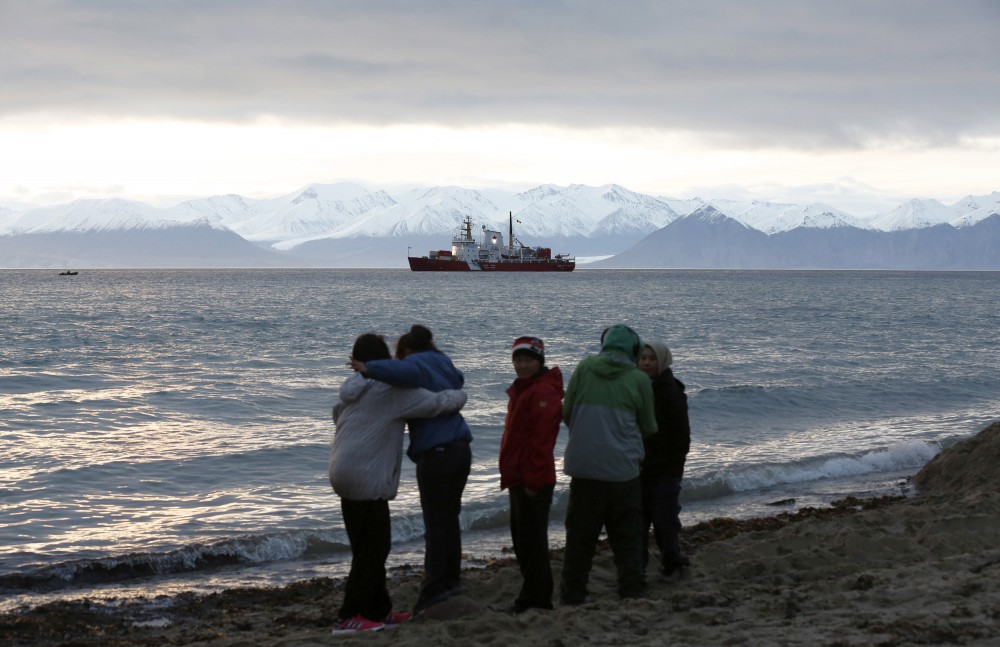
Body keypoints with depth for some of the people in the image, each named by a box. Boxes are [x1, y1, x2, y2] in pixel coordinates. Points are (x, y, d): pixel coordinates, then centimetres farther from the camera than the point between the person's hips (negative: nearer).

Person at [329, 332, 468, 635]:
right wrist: (459, 396, 7)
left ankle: (379, 610, 21)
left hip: (346, 475, 9)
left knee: (368, 546, 14)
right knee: (372, 547, -5)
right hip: (367, 477, -9)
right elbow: (434, 402, -13)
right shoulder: (392, 391, -11)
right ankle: (348, 617, -7)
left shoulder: (353, 389, 14)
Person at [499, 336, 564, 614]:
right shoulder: (522, 390, 19)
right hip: (520, 479, 11)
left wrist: (533, 479, -22)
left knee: (532, 539, -6)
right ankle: (534, 596, 23)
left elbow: (542, 439, -21)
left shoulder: (543, 392, -15)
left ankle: (535, 598, -1)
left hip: (533, 482, -11)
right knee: (522, 538, 15)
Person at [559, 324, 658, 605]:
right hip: (623, 467, -2)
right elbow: (649, 427, 9)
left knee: (580, 534, 10)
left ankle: (572, 596, 13)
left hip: (583, 466, 2)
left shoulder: (584, 369, 2)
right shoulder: (638, 379, -1)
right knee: (627, 536, 9)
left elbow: (566, 413, 8)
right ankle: (632, 593, 8)